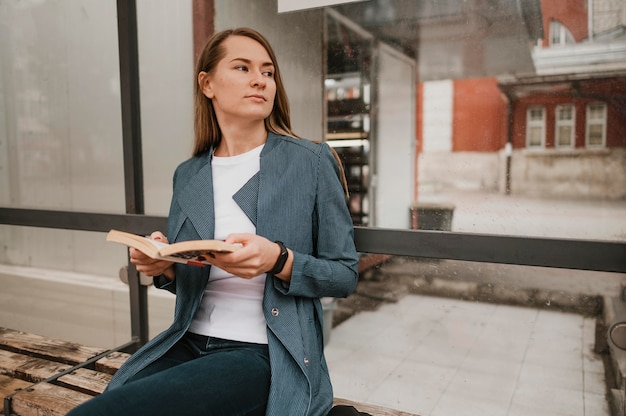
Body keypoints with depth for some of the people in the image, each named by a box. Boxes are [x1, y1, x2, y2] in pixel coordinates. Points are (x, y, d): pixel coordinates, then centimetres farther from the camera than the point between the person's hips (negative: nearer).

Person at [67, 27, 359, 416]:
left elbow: (344, 273, -3)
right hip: (188, 342, 5)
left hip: (265, 354, -4)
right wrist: (164, 267, -5)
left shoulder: (312, 161, -5)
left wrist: (279, 261, -21)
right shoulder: (187, 176, 8)